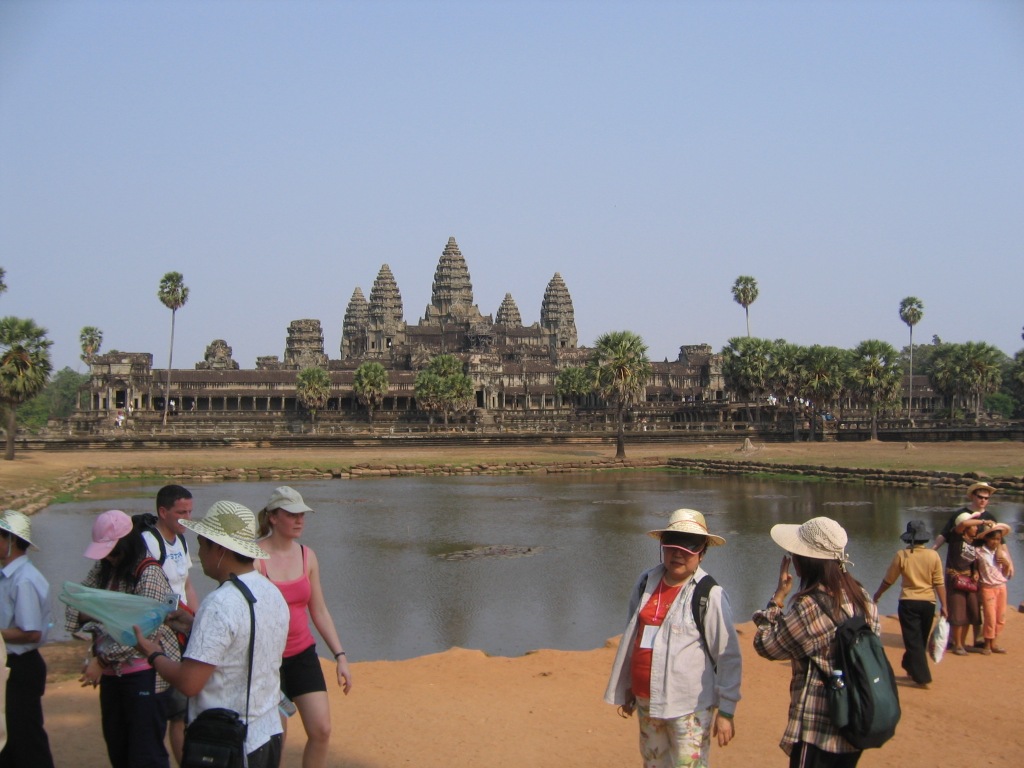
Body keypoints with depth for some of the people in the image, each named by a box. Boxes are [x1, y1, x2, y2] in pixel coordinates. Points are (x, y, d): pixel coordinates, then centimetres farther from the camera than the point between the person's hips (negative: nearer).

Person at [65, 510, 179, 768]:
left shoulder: (149, 573, -15)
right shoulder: (103, 568, 7)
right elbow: (77, 601, 10)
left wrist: (102, 659, -18)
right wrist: (85, 614, -13)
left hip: (141, 672, -7)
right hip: (111, 672, 7)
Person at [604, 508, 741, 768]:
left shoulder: (710, 595, -12)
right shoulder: (646, 583, 4)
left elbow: (728, 657, -9)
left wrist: (726, 711, -9)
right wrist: (626, 688, 19)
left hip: (690, 706, -6)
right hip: (646, 702, 6)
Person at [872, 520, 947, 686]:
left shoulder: (901, 555, -8)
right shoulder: (933, 555, -6)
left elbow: (888, 580, 1)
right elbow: (939, 583, -5)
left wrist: (877, 594, 18)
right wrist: (943, 605, 3)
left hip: (908, 602, -2)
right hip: (928, 603, 2)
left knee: (913, 640, 3)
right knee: (921, 640, 19)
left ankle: (922, 677, -3)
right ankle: (912, 668, 33)